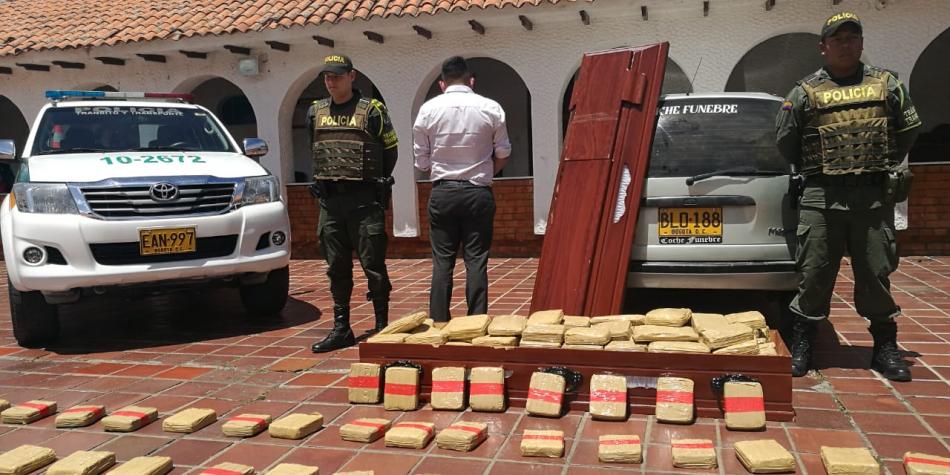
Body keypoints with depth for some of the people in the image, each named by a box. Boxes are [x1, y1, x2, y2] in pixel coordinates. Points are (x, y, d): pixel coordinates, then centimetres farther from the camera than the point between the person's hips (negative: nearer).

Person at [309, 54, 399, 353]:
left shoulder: (372, 111, -3)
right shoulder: (315, 112, 12)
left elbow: (390, 150, 5)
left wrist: (377, 182, 7)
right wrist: (327, 180, 16)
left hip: (364, 200, -5)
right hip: (330, 201, 5)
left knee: (373, 265, -1)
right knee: (337, 268, 9)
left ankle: (382, 327, 10)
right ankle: (341, 329, 18)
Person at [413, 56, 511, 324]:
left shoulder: (428, 109, 0)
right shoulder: (491, 108, -1)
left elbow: (421, 160, 3)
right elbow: (503, 154, 6)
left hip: (442, 192, 1)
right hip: (478, 193, 0)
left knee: (442, 260, 6)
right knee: (476, 260, 3)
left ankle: (439, 322, 8)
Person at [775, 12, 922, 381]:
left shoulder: (886, 84, 11)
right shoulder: (806, 91, 5)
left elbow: (909, 129, 18)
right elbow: (785, 139, 9)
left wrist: (883, 166, 19)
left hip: (875, 195, 2)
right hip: (821, 198, -1)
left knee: (876, 273, 7)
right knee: (814, 272, 0)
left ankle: (885, 347, 19)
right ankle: (802, 344, 11)